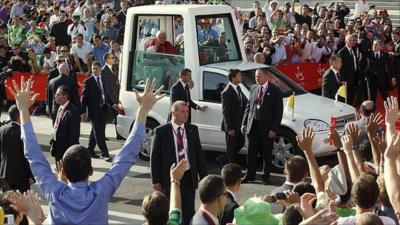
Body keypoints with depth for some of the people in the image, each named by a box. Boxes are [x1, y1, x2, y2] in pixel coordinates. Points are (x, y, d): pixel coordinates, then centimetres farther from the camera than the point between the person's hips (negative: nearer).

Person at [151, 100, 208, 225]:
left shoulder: (193, 130, 4)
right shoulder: (161, 131, -7)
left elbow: (199, 154, 8)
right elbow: (155, 157, -5)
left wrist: (204, 177, 6)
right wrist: (156, 181, -8)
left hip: (189, 177, 3)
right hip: (169, 178, -3)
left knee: (188, 212, 6)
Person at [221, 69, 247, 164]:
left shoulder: (238, 88, 6)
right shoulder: (227, 92, -19)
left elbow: (245, 103, 9)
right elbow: (225, 112, -18)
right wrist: (230, 128, -17)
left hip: (239, 124, 8)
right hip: (232, 126, -8)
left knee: (240, 144, 20)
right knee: (232, 148, 6)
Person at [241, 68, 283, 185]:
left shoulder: (275, 91, -6)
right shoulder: (254, 88, 8)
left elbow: (279, 111, -7)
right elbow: (248, 106, 12)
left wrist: (274, 129, -13)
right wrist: (244, 123, 5)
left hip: (266, 127, -4)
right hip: (253, 125, 4)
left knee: (267, 153, 6)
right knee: (251, 152, 9)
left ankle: (266, 177, 18)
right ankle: (250, 175, 20)